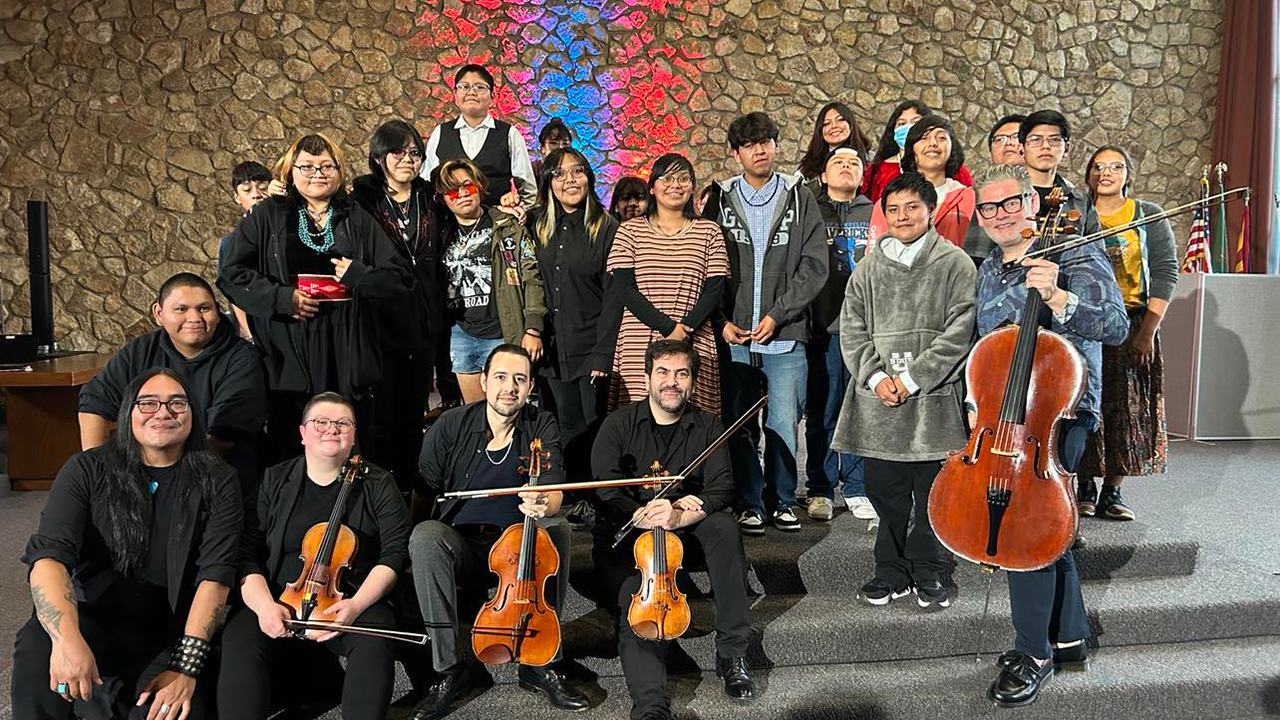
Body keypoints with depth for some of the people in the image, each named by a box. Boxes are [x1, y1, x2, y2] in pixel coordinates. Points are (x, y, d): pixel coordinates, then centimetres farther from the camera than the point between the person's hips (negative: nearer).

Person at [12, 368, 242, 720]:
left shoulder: (217, 482, -1)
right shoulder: (87, 470, 0)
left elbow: (216, 572, -9)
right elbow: (49, 555, -13)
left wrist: (186, 665, -21)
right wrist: (67, 638, -32)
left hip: (172, 635, 0)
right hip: (93, 621, 0)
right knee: (37, 643, -31)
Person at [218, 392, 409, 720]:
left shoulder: (378, 484, 5)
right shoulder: (275, 481, 10)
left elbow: (395, 552, -3)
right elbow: (247, 555, 4)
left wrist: (356, 604, -18)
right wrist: (264, 604, -15)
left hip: (351, 604, -1)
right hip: (281, 603, 1)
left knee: (373, 640, -32)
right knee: (239, 641, -28)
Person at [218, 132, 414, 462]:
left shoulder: (358, 221, 13)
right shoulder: (266, 217, 9)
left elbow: (402, 279, 10)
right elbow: (231, 274, 2)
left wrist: (360, 275, -7)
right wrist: (282, 297, -10)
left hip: (348, 361, 1)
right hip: (288, 361, -1)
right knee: (290, 462, 1)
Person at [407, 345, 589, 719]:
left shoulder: (542, 426, -4)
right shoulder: (451, 426, -5)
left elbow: (554, 492, -19)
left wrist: (543, 504, -43)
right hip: (461, 544, 0)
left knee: (557, 530, -30)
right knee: (424, 537, -32)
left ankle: (539, 663, -17)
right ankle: (451, 667, -19)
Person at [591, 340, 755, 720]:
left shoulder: (708, 427, 3)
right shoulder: (619, 424, -1)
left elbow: (722, 490, -9)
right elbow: (604, 490, -10)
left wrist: (680, 515, -29)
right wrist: (642, 515, -29)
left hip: (685, 530, 2)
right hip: (626, 534, -1)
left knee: (725, 527, -29)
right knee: (636, 609, -28)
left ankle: (732, 651, -21)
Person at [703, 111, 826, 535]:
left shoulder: (799, 197, 5)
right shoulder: (720, 200, 8)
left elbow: (815, 265, -1)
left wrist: (778, 314, -9)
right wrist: (721, 321, -4)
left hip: (785, 336, -1)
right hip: (733, 336, 1)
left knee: (784, 425, 0)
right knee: (740, 425, 5)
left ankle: (782, 501, 19)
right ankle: (749, 504, 18)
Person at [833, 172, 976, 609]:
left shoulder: (955, 264, 1)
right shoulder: (869, 267, 11)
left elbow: (960, 332, -7)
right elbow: (852, 330, 7)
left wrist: (913, 379, -13)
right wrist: (875, 377, -8)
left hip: (934, 399, -2)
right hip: (877, 399, 3)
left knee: (931, 490, 6)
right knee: (884, 490, 8)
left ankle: (927, 573, 23)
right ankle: (891, 572, 23)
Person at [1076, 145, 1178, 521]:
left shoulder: (1150, 216, 6)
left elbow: (1165, 272, 0)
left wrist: (1148, 330, -8)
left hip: (1133, 326, 1)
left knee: (1127, 409, 2)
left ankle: (1112, 492, 13)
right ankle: (1085, 488, 15)